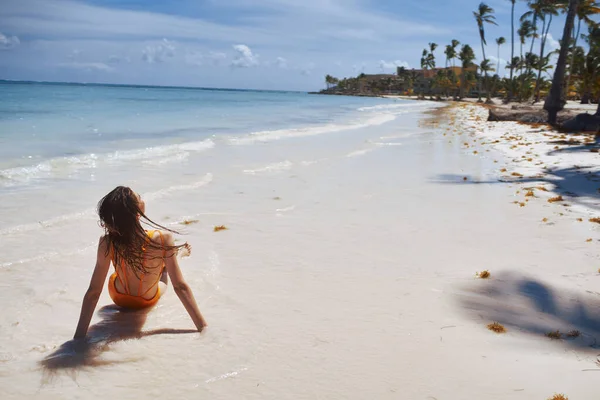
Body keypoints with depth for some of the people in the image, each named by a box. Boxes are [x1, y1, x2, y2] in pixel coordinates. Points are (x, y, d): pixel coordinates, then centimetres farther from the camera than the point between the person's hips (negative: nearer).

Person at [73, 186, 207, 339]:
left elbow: (93, 292, -30)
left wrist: (78, 337, -23)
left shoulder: (107, 243, -34)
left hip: (118, 298, 2)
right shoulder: (163, 238, -39)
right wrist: (203, 327, -26)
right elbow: (180, 287, -34)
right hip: (149, 301, -2)